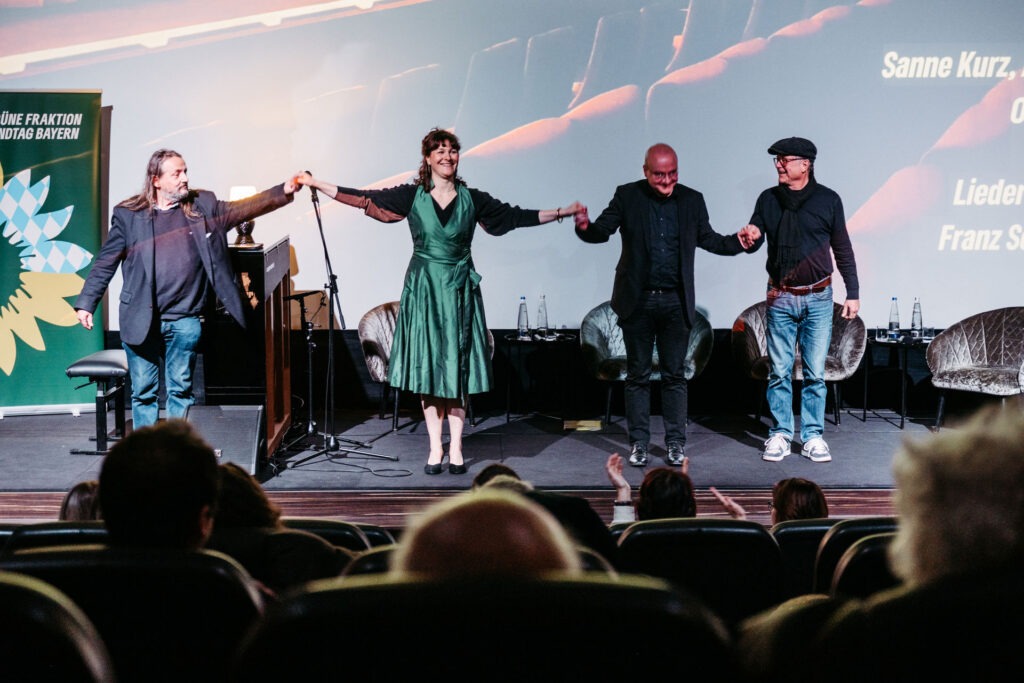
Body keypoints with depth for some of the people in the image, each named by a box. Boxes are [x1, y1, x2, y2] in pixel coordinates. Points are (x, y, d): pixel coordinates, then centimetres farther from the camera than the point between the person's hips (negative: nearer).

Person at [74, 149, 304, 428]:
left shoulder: (203, 205, 7)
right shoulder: (129, 214, 1)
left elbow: (242, 209, 0)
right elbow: (105, 263, 4)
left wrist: (283, 192, -13)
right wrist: (86, 303, 1)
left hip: (184, 321, 1)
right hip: (141, 321, -1)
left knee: (181, 390, 7)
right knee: (144, 392, 5)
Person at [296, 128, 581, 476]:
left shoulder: (472, 199, 3)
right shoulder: (411, 196, 0)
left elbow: (515, 216, 5)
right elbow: (363, 198, -1)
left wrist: (563, 212, 1)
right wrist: (315, 183, -5)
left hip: (459, 290, 0)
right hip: (424, 287, 0)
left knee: (457, 366, 1)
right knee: (427, 365, 1)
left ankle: (455, 447, 7)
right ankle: (435, 447, 8)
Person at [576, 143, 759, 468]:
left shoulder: (692, 200, 5)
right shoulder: (627, 196, -1)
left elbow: (707, 239, 10)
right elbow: (602, 231, -6)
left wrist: (739, 241, -7)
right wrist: (585, 227, -29)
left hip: (676, 302, 1)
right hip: (638, 301, -1)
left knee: (674, 375, 6)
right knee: (638, 374, 6)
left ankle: (675, 442, 14)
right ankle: (639, 443, 13)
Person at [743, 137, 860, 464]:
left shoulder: (827, 200, 0)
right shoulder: (768, 199, 4)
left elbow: (842, 249, 5)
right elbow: (754, 241, 6)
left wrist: (853, 293, 3)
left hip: (817, 298, -1)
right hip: (780, 298, 1)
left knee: (815, 373, 2)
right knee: (779, 372, 2)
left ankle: (813, 436, 9)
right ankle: (780, 435, 11)